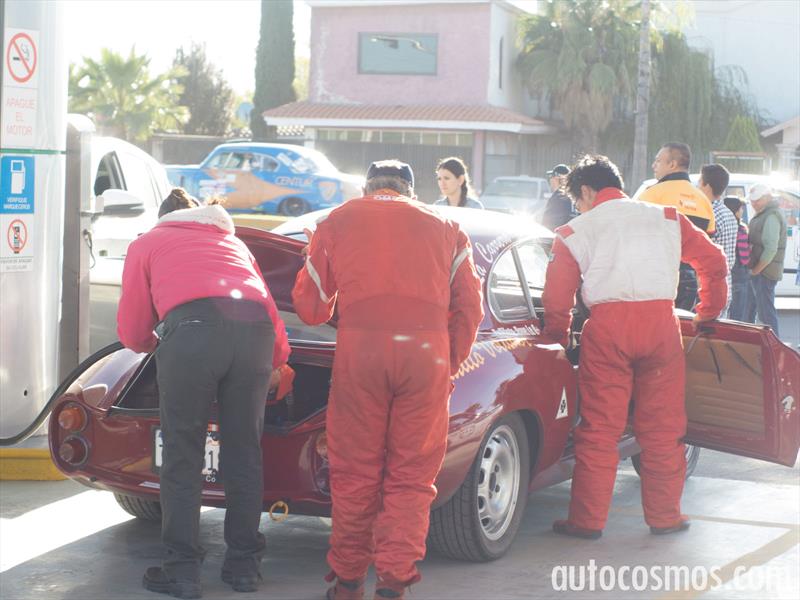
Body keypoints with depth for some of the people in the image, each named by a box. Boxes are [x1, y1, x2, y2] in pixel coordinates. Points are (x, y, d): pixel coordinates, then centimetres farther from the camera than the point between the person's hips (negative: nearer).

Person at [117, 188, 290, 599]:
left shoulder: (146, 244, 27)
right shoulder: (232, 242, 37)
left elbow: (133, 333, 25)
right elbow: (268, 307, 32)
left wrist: (154, 346, 46)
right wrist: (278, 358, 45)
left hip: (192, 331, -4)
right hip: (256, 331, 4)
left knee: (182, 457, 5)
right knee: (244, 454, 13)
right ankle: (244, 565, 19)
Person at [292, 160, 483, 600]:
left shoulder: (337, 222, 19)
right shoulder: (443, 227, 22)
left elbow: (310, 307, 18)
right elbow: (468, 307, 15)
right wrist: (450, 364, 22)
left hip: (360, 346, -1)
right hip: (427, 349, 1)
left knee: (354, 471, 8)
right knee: (411, 475, 6)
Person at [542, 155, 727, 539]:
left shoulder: (574, 232, 11)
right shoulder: (666, 218, 17)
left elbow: (557, 300, 7)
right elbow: (713, 261, 17)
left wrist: (557, 342, 21)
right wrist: (707, 314, 29)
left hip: (608, 325, -2)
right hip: (661, 323, 2)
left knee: (599, 429, 4)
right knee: (662, 427, 11)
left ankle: (587, 519, 7)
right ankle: (665, 516, 18)